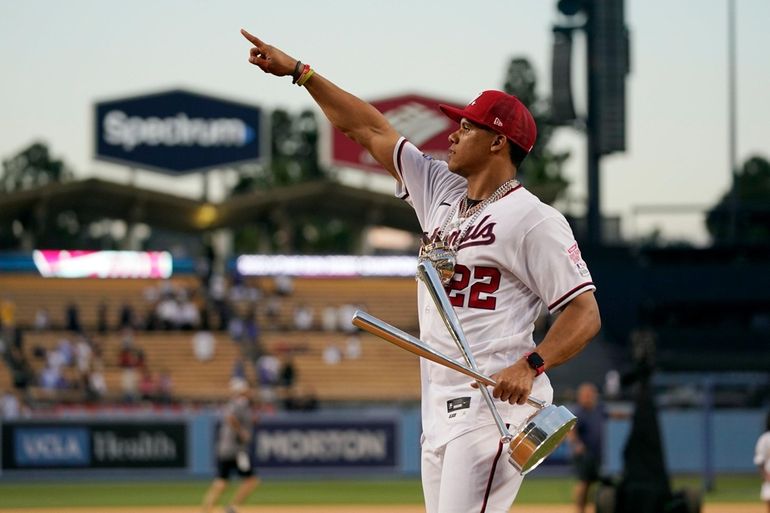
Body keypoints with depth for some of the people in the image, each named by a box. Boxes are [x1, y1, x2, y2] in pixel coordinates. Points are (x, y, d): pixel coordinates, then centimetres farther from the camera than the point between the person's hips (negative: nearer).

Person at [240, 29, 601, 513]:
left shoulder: (534, 219, -8)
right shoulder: (440, 192, 15)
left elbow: (585, 314, -12)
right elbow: (370, 129, 22)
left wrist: (530, 366, -27)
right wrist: (299, 72, 22)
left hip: (495, 404, -9)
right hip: (441, 410, 9)